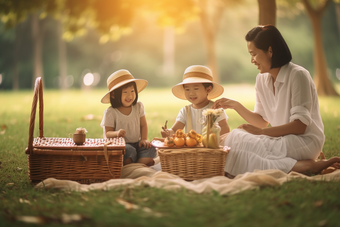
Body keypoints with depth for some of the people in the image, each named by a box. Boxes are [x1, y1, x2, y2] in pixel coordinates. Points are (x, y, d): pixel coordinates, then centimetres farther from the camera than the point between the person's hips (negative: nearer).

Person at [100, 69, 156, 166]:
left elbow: (143, 125, 10)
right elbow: (107, 133, -8)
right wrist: (117, 133, -31)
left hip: (136, 143, 5)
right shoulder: (110, 112, -10)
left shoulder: (138, 107, 4)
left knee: (150, 149, -23)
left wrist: (144, 139, -7)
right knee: (129, 151, -35)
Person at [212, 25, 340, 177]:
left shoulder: (298, 75, -13)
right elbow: (262, 121, 12)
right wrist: (235, 105, 1)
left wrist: (261, 132, -25)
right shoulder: (262, 79, 9)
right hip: (283, 140, 8)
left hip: (306, 141, -8)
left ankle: (305, 166, -22)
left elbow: (300, 126, -18)